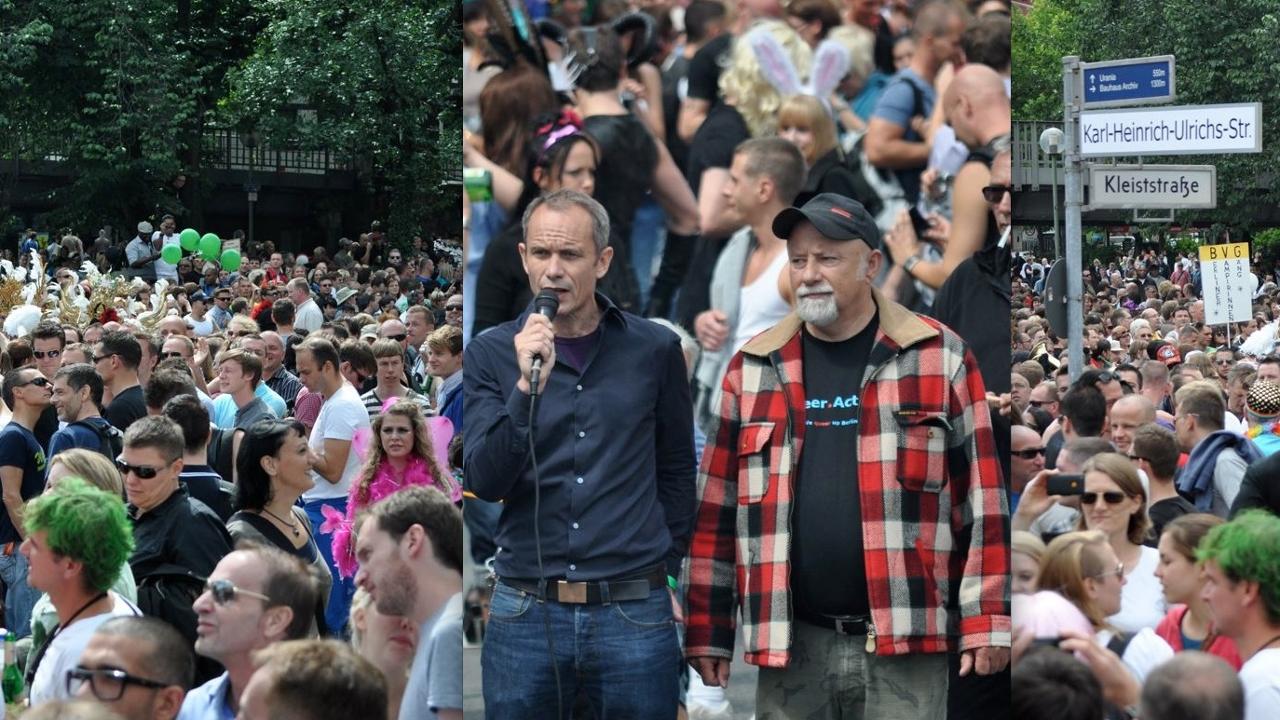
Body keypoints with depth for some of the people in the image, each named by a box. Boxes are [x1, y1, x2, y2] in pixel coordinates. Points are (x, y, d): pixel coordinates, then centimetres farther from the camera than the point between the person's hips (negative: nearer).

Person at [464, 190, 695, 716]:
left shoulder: (654, 349, 3)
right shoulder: (489, 355, 0)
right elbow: (485, 482, -10)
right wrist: (528, 387, -20)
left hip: (636, 614, 0)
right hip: (524, 612, 0)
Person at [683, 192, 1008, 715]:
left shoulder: (941, 358, 2)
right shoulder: (753, 369, 9)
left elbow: (982, 500, 0)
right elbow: (717, 507, 11)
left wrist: (986, 622, -5)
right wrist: (707, 632, 7)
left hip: (905, 643, -2)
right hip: (790, 646, 3)